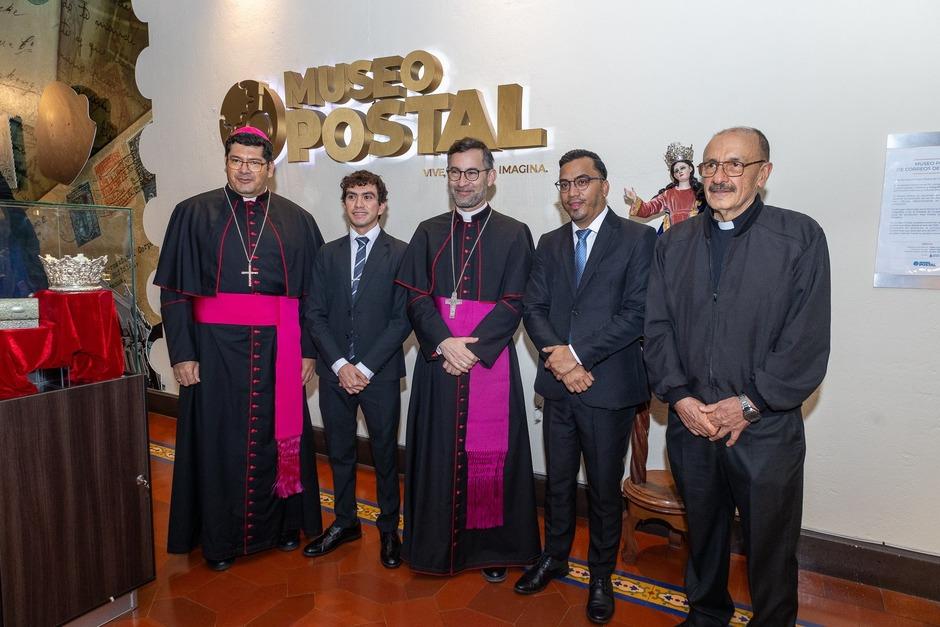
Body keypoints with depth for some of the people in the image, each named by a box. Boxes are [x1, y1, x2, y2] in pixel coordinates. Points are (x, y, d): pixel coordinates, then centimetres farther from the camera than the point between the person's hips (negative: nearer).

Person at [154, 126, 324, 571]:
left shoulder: (297, 221, 5)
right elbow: (175, 290, -1)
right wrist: (182, 353, -7)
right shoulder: (193, 214, 2)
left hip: (277, 350, 1)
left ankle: (281, 524, 31)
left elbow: (312, 291, 5)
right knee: (219, 439, 8)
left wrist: (308, 350, 0)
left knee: (277, 435, 10)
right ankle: (219, 538, 26)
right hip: (215, 347, -1)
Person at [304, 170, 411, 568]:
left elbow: (403, 318, -8)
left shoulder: (400, 254, -3)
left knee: (385, 452, 8)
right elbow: (315, 314, 4)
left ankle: (389, 529, 26)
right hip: (334, 370, 4)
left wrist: (365, 367, -12)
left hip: (380, 372, -3)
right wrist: (340, 364, -8)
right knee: (339, 450, 15)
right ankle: (345, 522, 33)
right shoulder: (328, 254, 9)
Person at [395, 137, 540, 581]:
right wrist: (445, 343, -14)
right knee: (437, 451, 9)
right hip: (437, 360, 2)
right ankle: (437, 544, 26)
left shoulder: (514, 235, 3)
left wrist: (472, 349, -15)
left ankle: (493, 549, 23)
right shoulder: (429, 233, 10)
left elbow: (512, 305, -5)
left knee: (490, 453, 4)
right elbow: (416, 298, 1)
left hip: (491, 361, -2)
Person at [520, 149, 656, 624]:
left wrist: (576, 352, -16)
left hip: (609, 386, -4)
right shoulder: (550, 243, 10)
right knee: (557, 479, 18)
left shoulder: (638, 238, -5)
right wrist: (557, 356, -12)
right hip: (558, 385, 4)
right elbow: (533, 307, 4)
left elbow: (638, 313, -13)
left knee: (605, 487, 11)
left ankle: (601, 575, 32)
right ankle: (555, 558, 39)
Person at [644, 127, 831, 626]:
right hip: (689, 423, 3)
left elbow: (808, 340, -10)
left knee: (770, 545, 13)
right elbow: (657, 327, 3)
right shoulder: (674, 243, 6)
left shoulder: (800, 237, -5)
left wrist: (748, 404, -14)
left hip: (765, 429, -3)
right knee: (702, 533, 21)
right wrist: (679, 397, -8)